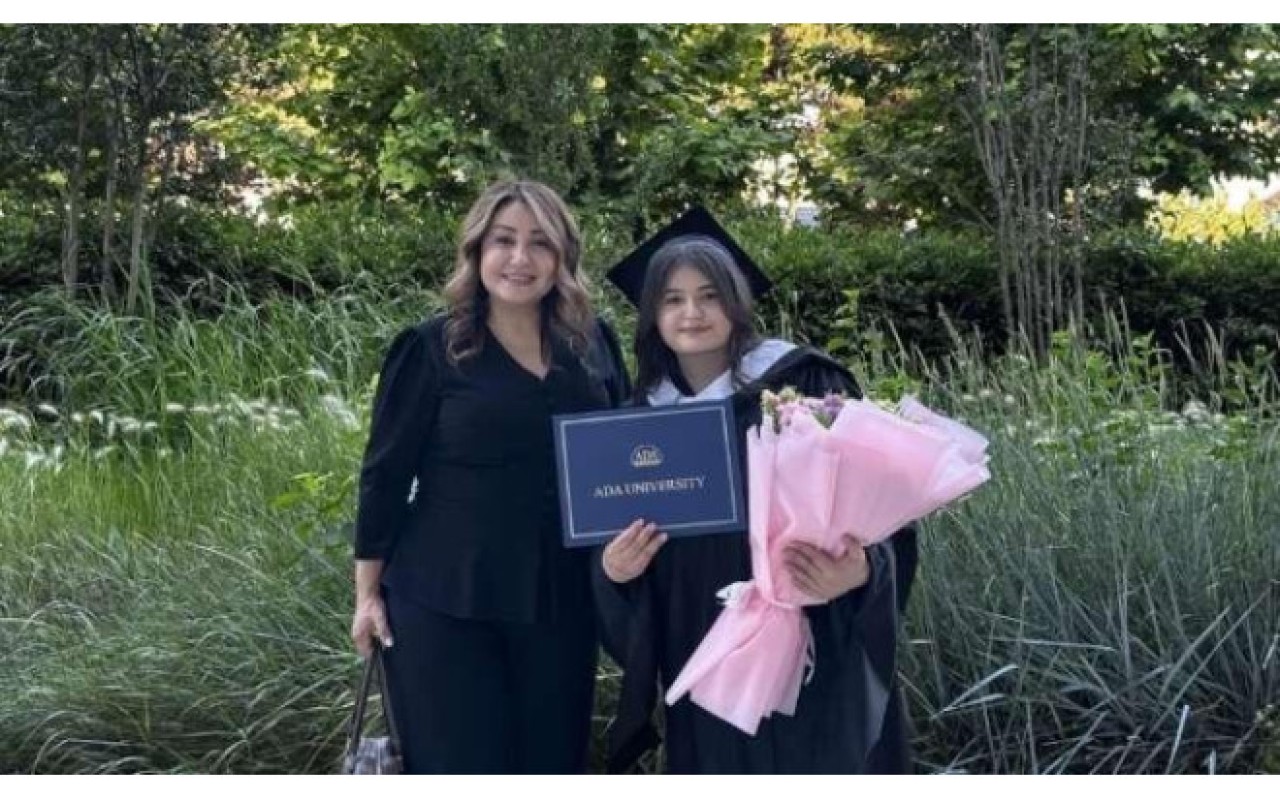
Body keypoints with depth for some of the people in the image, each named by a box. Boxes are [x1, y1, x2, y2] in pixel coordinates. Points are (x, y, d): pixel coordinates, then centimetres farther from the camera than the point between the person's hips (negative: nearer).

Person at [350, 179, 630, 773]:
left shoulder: (594, 344, 4)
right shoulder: (430, 348, -6)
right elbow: (384, 474, -3)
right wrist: (368, 593, -2)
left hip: (561, 601, 4)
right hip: (444, 603, -3)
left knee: (553, 767, 12)